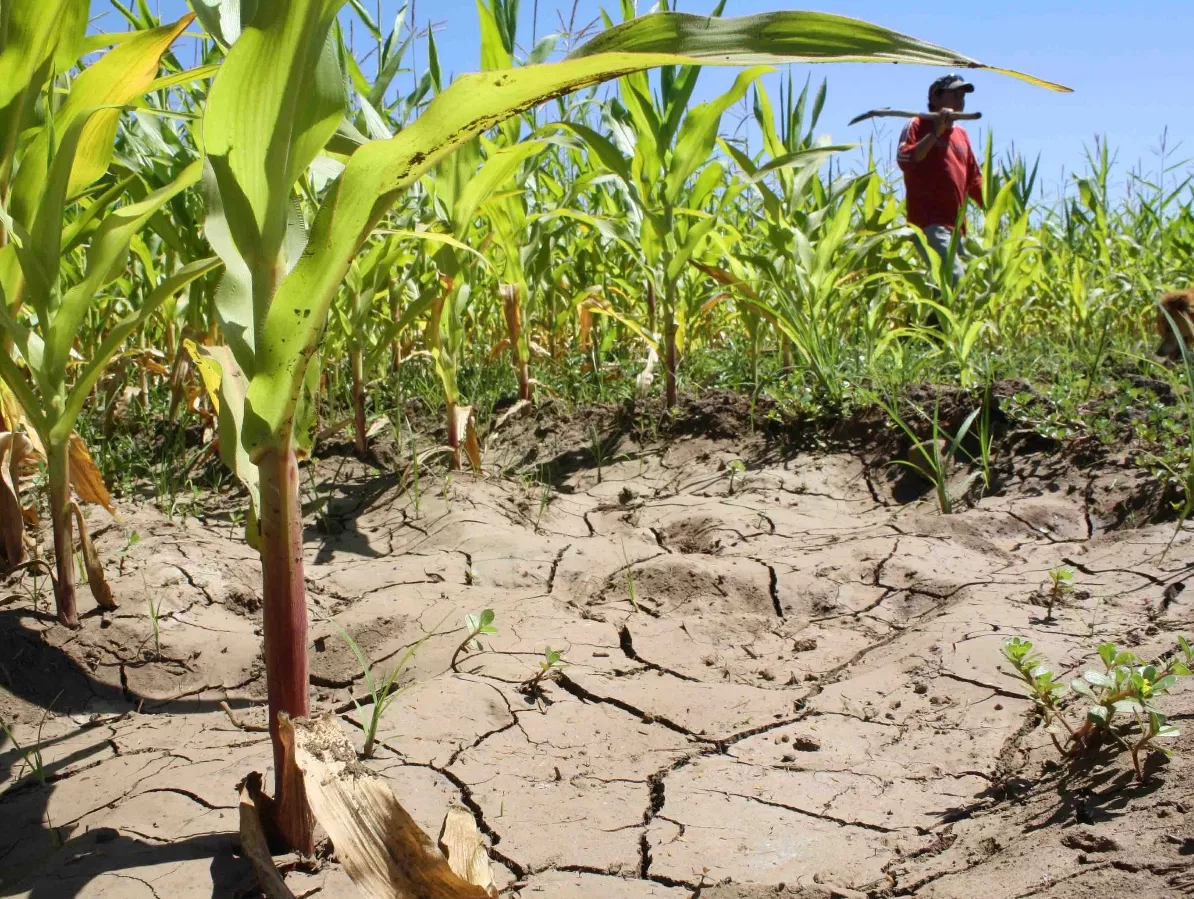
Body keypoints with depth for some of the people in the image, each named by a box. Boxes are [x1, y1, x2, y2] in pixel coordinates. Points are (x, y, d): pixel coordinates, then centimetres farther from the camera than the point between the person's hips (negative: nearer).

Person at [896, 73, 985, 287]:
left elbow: (974, 180, 25)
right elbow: (904, 160, -15)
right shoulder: (919, 125, 3)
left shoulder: (961, 134, 23)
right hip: (929, 222, -8)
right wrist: (936, 133, -16)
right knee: (956, 278, -23)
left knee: (947, 280, 4)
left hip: (955, 224, 8)